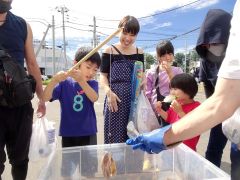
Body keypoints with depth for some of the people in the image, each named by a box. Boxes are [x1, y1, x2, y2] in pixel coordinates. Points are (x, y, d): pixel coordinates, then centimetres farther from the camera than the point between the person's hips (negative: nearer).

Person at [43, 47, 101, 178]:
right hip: (68, 134, 0)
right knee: (67, 170, 16)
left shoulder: (92, 83, -2)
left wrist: (81, 80, -38)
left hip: (88, 133, 1)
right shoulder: (64, 83, -4)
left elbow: (94, 98, -23)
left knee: (89, 170, 13)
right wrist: (54, 80, -33)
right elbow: (45, 98, -15)